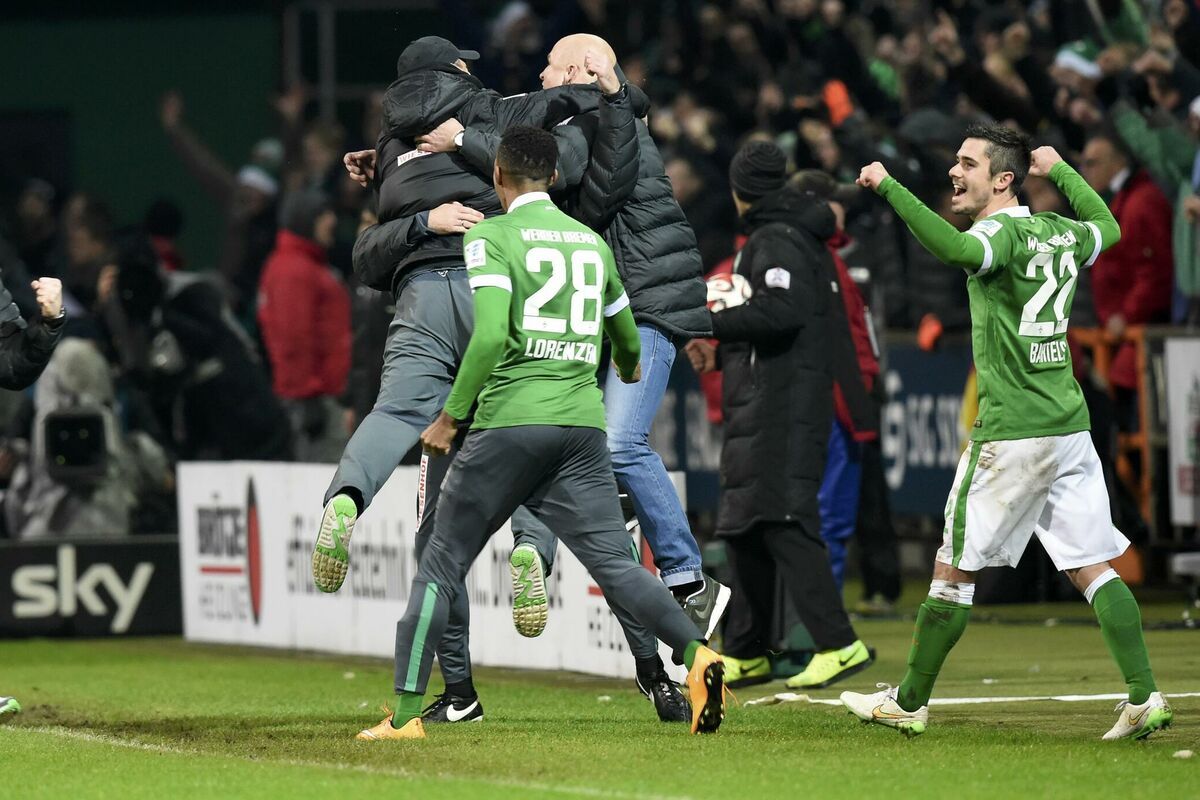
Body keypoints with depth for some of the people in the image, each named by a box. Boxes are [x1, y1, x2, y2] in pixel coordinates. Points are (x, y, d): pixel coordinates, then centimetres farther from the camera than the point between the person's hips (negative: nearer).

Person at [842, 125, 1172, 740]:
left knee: (954, 569, 3)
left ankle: (908, 703, 11)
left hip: (1010, 433, -7)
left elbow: (957, 249, -35)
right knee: (1091, 568, 5)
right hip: (1070, 427, 7)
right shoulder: (1057, 233, 12)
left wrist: (889, 187, -31)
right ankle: (1144, 698, -5)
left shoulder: (1004, 232, -11)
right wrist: (1059, 170, 42)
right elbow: (1108, 227, 35)